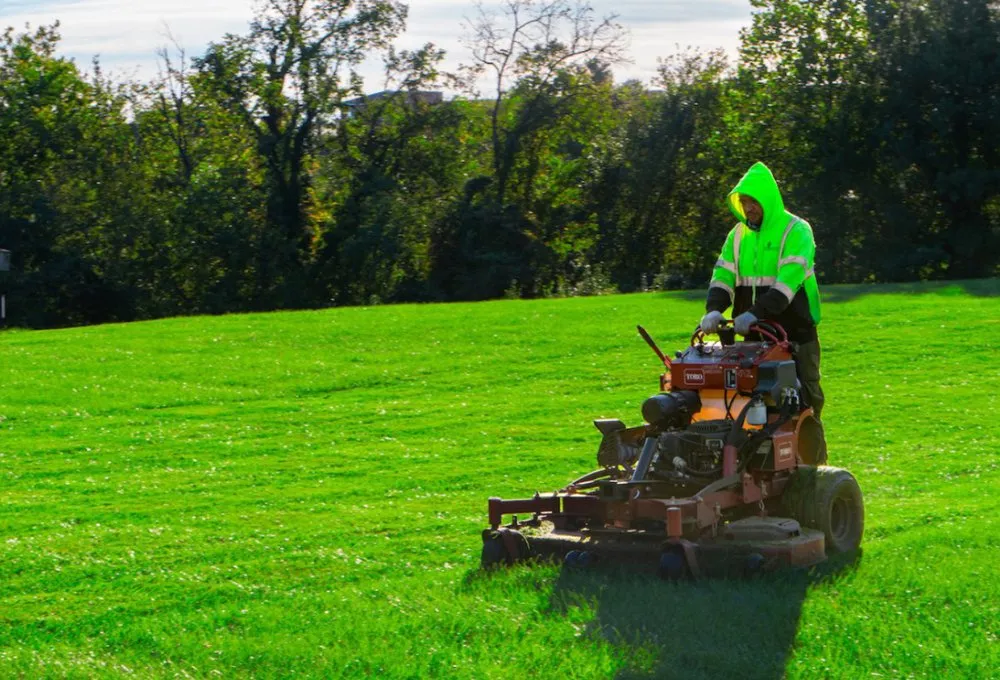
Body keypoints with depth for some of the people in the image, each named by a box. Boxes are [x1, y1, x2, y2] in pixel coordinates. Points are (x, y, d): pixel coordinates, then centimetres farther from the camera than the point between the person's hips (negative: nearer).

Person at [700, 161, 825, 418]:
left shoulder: (796, 231, -8)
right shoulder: (739, 234, 12)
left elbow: (790, 277, -22)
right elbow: (724, 275, 4)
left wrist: (756, 312, -33)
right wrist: (714, 310, -17)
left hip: (795, 332, -5)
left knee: (805, 400, 1)